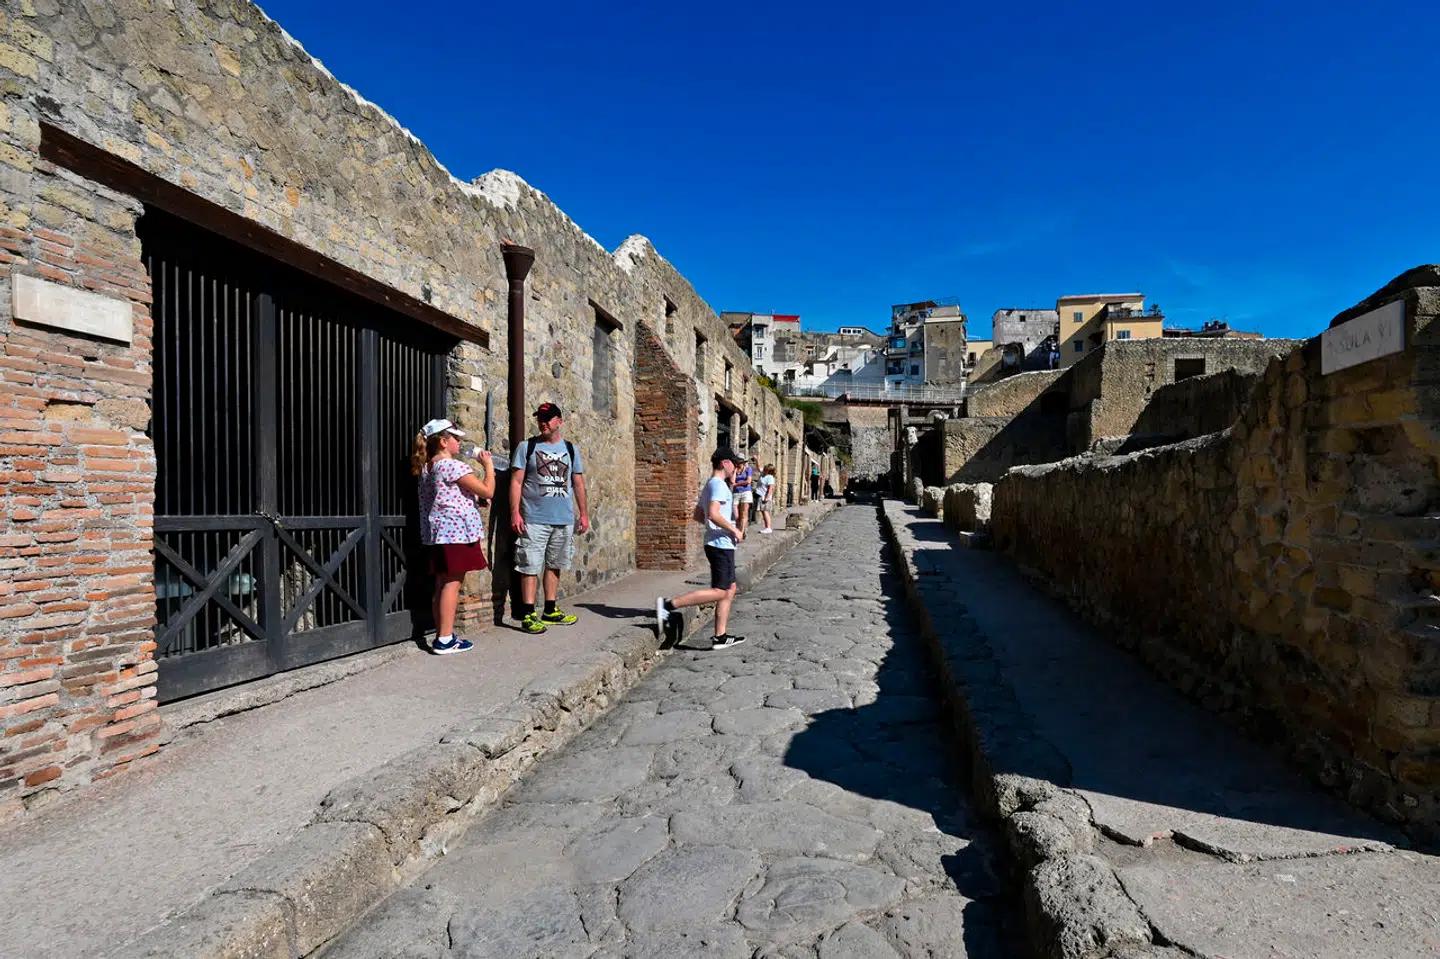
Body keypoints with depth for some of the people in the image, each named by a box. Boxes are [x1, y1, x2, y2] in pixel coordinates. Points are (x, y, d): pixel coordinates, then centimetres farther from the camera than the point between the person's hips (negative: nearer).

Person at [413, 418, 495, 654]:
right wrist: (488, 465, -1)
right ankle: (445, 640, -3)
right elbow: (488, 491, -15)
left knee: (442, 585, 12)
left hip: (436, 533, 9)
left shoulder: (427, 468, 15)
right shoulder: (453, 466, -13)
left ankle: (442, 635, 18)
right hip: (457, 531, -9)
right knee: (452, 584, -5)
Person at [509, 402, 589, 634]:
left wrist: (584, 514, 10)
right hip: (534, 519, -4)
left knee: (554, 565, 11)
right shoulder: (527, 447, 2)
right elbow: (516, 482, -1)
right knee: (530, 567, -3)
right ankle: (528, 614, 4)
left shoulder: (570, 449, 12)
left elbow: (578, 484, 14)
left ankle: (550, 611, 21)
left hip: (565, 520, 4)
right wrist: (515, 513, -11)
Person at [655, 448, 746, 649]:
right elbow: (713, 514, -27)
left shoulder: (709, 486, 17)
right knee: (719, 592, -11)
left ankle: (720, 637, 13)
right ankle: (668, 605, -13)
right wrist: (734, 530, -16)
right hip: (721, 545, -11)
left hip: (719, 545, 11)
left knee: (730, 589, 12)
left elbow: (698, 516, 22)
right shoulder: (719, 485, -13)